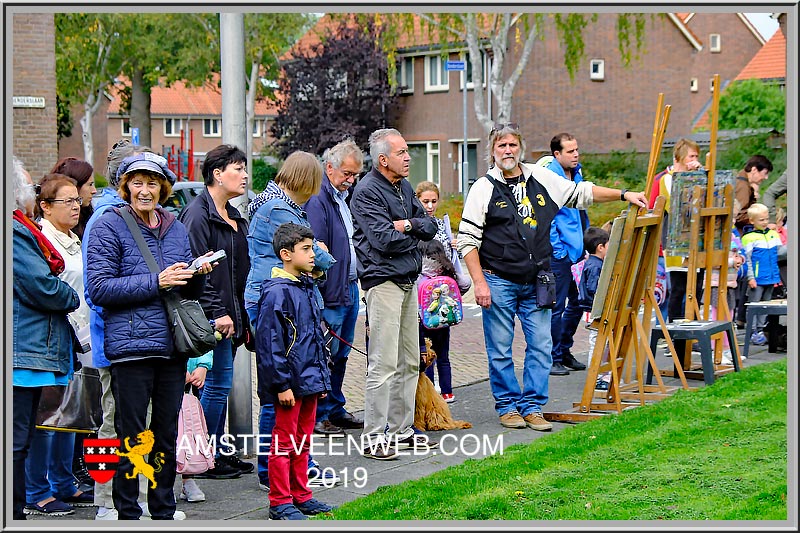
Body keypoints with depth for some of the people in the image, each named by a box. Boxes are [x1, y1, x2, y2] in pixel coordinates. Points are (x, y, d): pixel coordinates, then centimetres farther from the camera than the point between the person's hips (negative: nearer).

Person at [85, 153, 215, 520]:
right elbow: (99, 289, -11)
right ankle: (127, 514, 9)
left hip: (172, 345, 5)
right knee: (131, 436, -1)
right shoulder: (109, 226, -2)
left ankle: (164, 511, 23)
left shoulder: (176, 228, 15)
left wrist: (199, 274, -2)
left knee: (167, 434, 12)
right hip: (131, 346, -5)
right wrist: (156, 282, -16)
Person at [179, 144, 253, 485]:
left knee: (220, 384, 12)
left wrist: (242, 317, 18)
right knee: (219, 383, -6)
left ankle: (217, 454, 18)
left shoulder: (233, 217, 17)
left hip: (231, 312, 9)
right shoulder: (198, 214, -12)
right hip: (212, 314, -9)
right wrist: (217, 313, -20)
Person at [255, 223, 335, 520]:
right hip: (290, 382, -9)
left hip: (309, 380, 9)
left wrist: (322, 378, 18)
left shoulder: (307, 288, 12)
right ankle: (280, 503, 8)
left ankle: (300, 496, 26)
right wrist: (282, 384, -19)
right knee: (284, 442, 0)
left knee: (303, 440, 16)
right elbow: (269, 342, -19)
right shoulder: (277, 292, -17)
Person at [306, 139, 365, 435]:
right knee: (327, 355, -3)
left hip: (350, 287, 9)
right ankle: (318, 416, 6)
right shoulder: (318, 200, -16)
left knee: (341, 353, 16)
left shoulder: (345, 197, 14)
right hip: (331, 292, -9)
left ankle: (335, 409, 26)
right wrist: (318, 295, -23)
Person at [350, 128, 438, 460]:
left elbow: (430, 227, 10)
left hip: (409, 280, 9)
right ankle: (374, 437, -5)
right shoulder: (367, 192, -12)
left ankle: (401, 429, 21)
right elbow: (384, 240, -21)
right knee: (384, 363, -10)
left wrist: (409, 224, -11)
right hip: (383, 280, -9)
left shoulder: (404, 187, 15)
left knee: (409, 361, 13)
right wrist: (415, 234, -4)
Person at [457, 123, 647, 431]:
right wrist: (479, 282, -12)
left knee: (540, 347, 3)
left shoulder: (541, 179, 7)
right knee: (500, 350, 1)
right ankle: (507, 406, 15)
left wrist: (624, 195, 15)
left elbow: (582, 193, 20)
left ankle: (532, 406, 12)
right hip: (499, 281, -4)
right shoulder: (484, 188, -5)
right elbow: (467, 239, -6)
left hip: (536, 282, 4)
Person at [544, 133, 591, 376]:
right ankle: (553, 358, 5)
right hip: (559, 252, -9)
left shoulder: (576, 173, 13)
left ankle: (565, 352, 24)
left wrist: (587, 241, 19)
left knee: (578, 303, 13)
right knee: (556, 307, -3)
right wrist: (558, 249, -18)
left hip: (577, 250, 9)